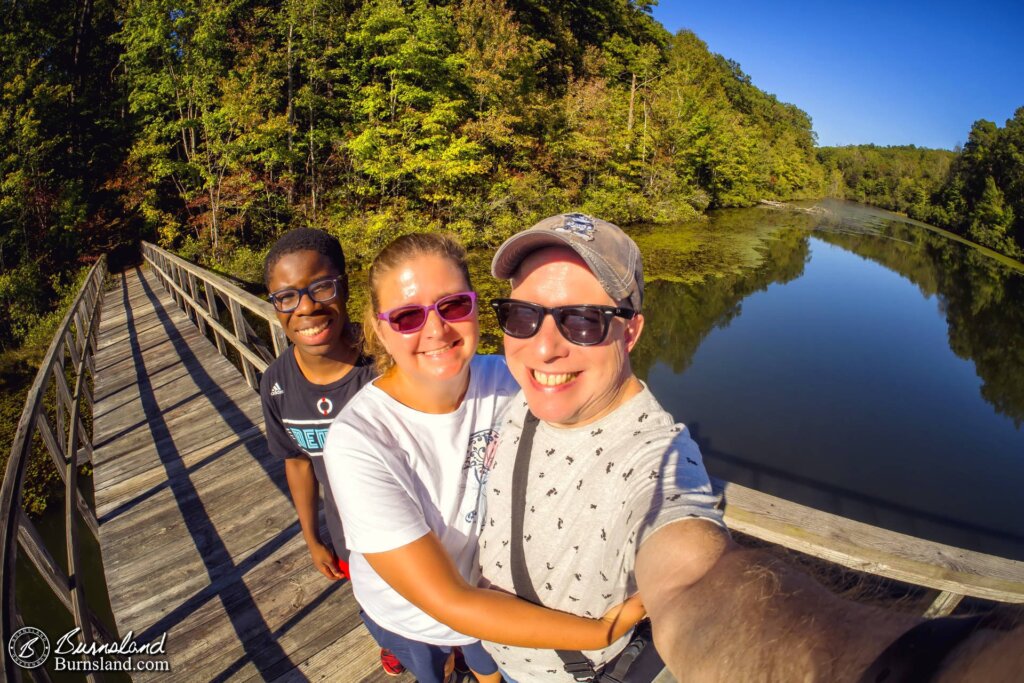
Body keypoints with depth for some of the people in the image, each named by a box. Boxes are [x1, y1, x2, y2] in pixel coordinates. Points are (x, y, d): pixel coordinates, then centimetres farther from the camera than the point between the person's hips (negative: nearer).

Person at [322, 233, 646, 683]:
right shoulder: (358, 442, -35)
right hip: (407, 617, -2)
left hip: (499, 598, 2)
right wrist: (601, 633, -34)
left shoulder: (506, 381, -24)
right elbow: (447, 602, -33)